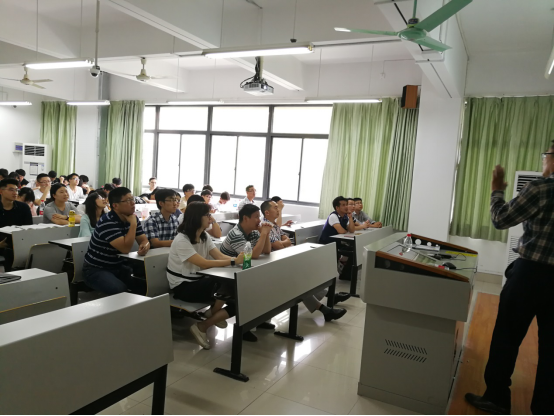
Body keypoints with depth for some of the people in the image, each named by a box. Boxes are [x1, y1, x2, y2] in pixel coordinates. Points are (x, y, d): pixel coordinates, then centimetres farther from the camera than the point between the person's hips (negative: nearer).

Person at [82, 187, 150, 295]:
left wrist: (145, 246, -19)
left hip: (118, 267, 7)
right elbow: (125, 249, -30)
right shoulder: (107, 222, -24)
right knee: (120, 290, -32)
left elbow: (144, 240, 5)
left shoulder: (133, 218, 2)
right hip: (96, 270, -7)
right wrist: (133, 224, -23)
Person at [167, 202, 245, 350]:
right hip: (183, 287, -8)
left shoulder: (204, 237, 5)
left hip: (199, 281, 8)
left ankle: (203, 326, -7)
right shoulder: (182, 240, -20)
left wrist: (237, 259, -26)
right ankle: (213, 314, -1)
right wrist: (233, 261, -34)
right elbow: (204, 263, -29)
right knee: (227, 287, -29)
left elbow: (220, 256, -5)